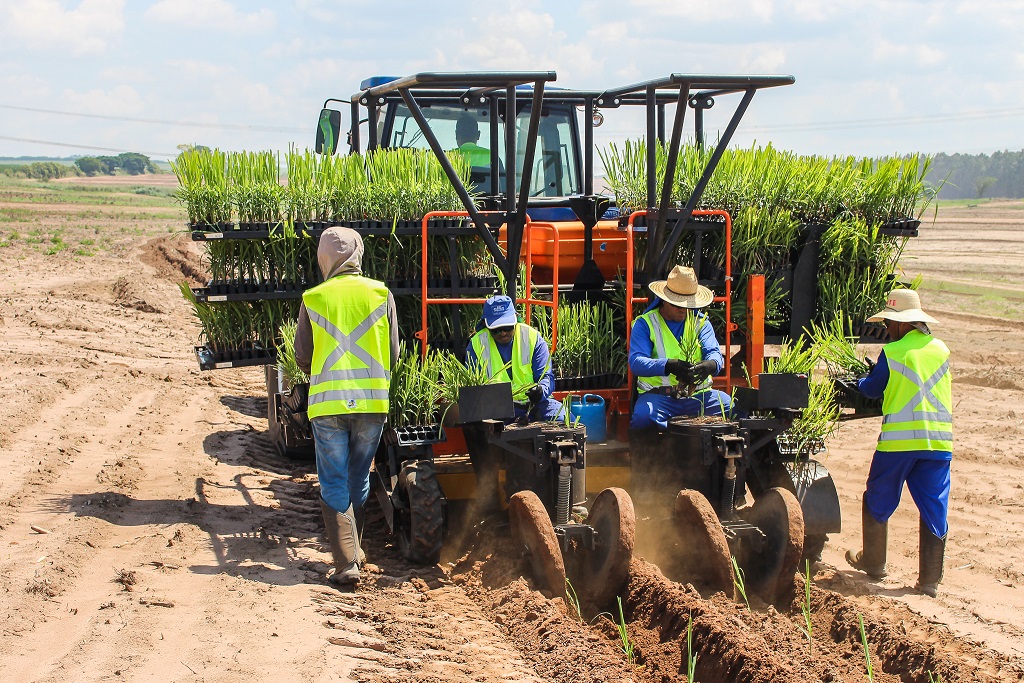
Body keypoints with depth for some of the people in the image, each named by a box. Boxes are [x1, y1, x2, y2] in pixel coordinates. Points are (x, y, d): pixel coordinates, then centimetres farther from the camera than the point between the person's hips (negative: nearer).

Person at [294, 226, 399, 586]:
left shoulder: (313, 299, -2)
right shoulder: (380, 294, 1)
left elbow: (302, 356, 4)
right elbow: (393, 352, 6)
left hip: (328, 403, -2)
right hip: (372, 401, 2)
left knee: (333, 485, 3)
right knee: (359, 479, 18)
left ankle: (346, 562, -4)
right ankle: (354, 548, 31)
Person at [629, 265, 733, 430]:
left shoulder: (701, 322, 16)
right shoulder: (645, 324, 2)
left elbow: (714, 353, 2)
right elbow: (636, 362, -12)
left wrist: (711, 365, -25)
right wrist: (669, 366, -30)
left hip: (699, 394, 3)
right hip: (658, 394, -3)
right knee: (643, 416, -37)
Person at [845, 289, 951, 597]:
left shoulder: (892, 352, -7)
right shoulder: (941, 350, 7)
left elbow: (872, 389, 6)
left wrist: (861, 381, 28)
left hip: (898, 440, -4)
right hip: (939, 442, 4)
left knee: (878, 502, 16)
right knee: (934, 510, 6)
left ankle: (873, 562, 27)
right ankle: (930, 579, 6)